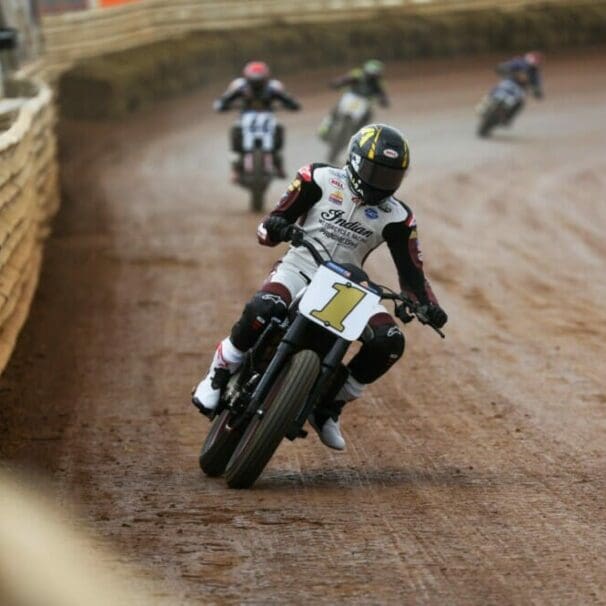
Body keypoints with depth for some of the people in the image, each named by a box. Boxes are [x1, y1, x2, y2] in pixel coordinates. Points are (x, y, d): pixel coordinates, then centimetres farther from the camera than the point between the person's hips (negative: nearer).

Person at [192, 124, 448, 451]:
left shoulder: (395, 217, 4)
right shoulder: (320, 179, -2)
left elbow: (411, 271, 2)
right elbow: (273, 222, -2)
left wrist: (428, 305, -17)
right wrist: (274, 227, -27)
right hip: (299, 268, -3)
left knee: (389, 341, -19)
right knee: (263, 309, -37)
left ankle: (330, 406, -1)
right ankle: (218, 375, -13)